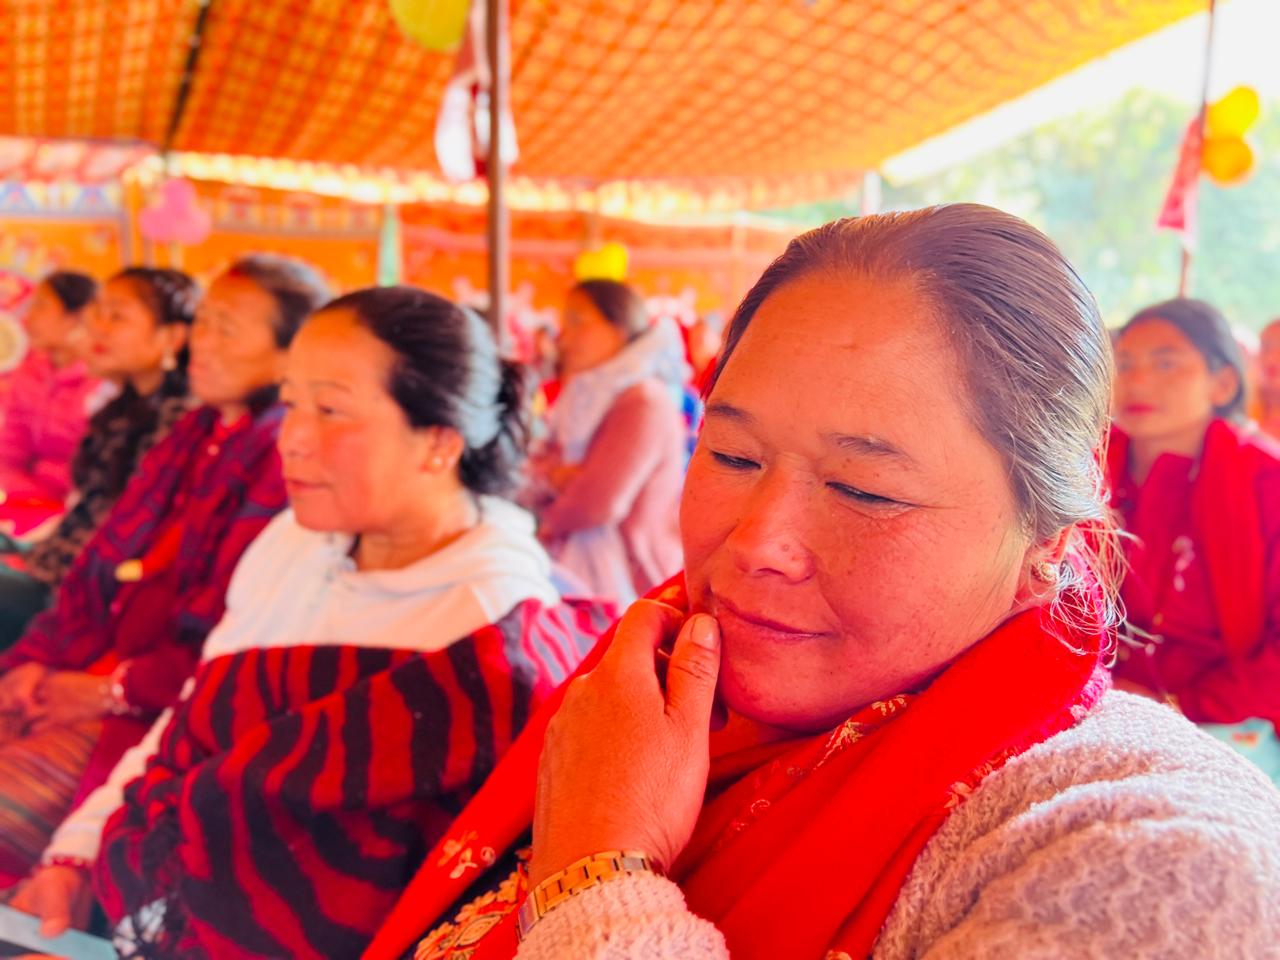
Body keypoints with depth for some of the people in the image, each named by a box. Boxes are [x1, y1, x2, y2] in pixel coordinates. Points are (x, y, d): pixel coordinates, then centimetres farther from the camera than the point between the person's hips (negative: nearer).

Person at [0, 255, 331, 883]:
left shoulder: (287, 462, -12)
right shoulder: (194, 435, 15)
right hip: (70, 683, 8)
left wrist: (114, 689, -15)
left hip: (154, 709, -8)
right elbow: (101, 562, 15)